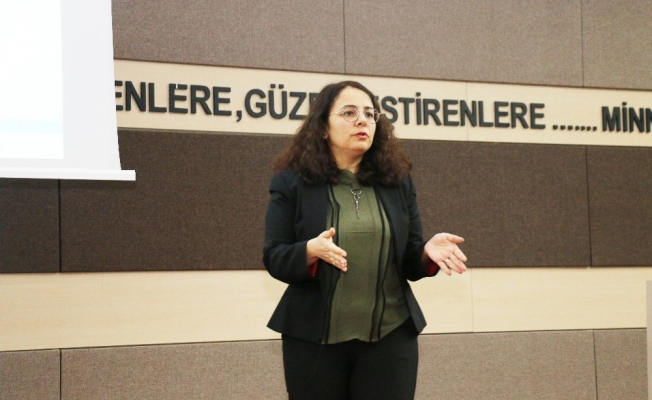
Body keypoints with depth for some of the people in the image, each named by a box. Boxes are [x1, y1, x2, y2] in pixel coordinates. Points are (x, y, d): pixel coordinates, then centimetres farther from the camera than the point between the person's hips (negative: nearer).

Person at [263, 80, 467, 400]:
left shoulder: (398, 181, 8)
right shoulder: (292, 182, -1)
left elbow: (410, 263, 10)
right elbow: (274, 259, -3)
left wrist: (427, 251, -12)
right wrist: (311, 251, -23)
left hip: (391, 336, 2)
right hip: (314, 337, -2)